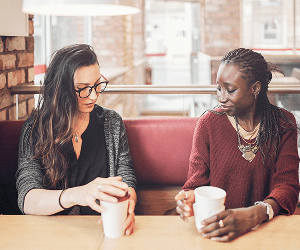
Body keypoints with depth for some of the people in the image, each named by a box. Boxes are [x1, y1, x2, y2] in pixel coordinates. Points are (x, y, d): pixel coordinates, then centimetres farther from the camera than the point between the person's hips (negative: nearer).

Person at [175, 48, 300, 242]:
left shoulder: (283, 124, 3)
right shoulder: (208, 123, 3)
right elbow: (197, 182, 2)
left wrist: (255, 214, -26)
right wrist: (190, 198, -24)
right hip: (216, 224, -1)